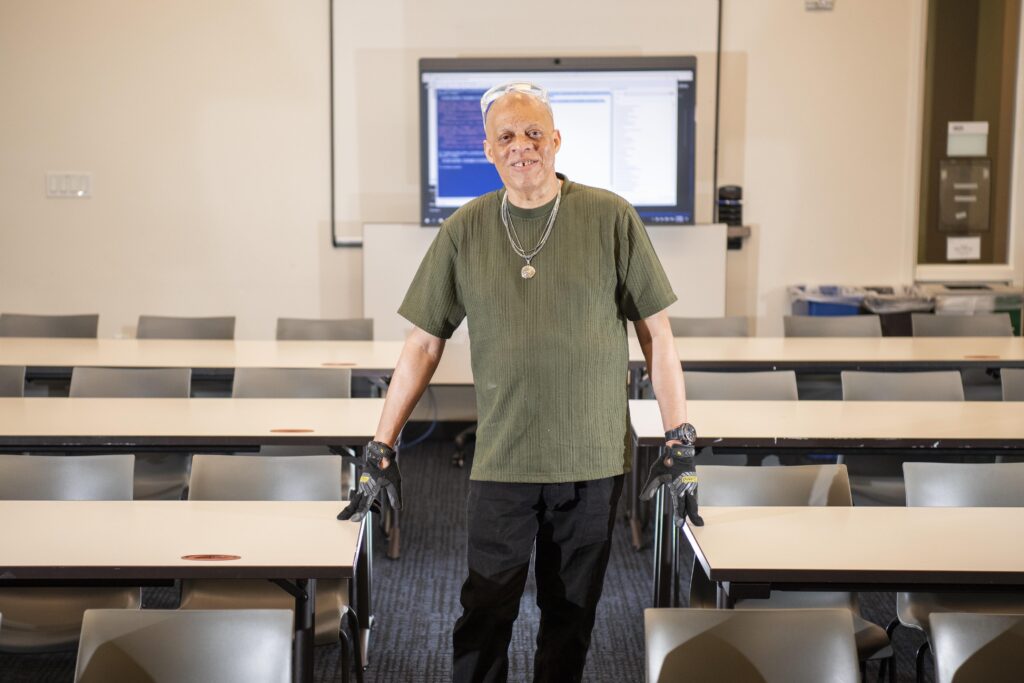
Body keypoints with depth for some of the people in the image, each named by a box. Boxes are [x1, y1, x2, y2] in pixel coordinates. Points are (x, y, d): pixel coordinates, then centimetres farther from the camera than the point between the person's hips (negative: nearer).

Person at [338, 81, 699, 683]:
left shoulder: (611, 218, -2)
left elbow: (657, 333, 1)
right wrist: (382, 450, 3)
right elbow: (424, 344, 6)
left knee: (572, 616, 10)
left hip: (594, 459, 0)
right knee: (485, 616, 3)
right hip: (502, 462, 1)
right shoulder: (464, 231, 3)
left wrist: (680, 438, -2)